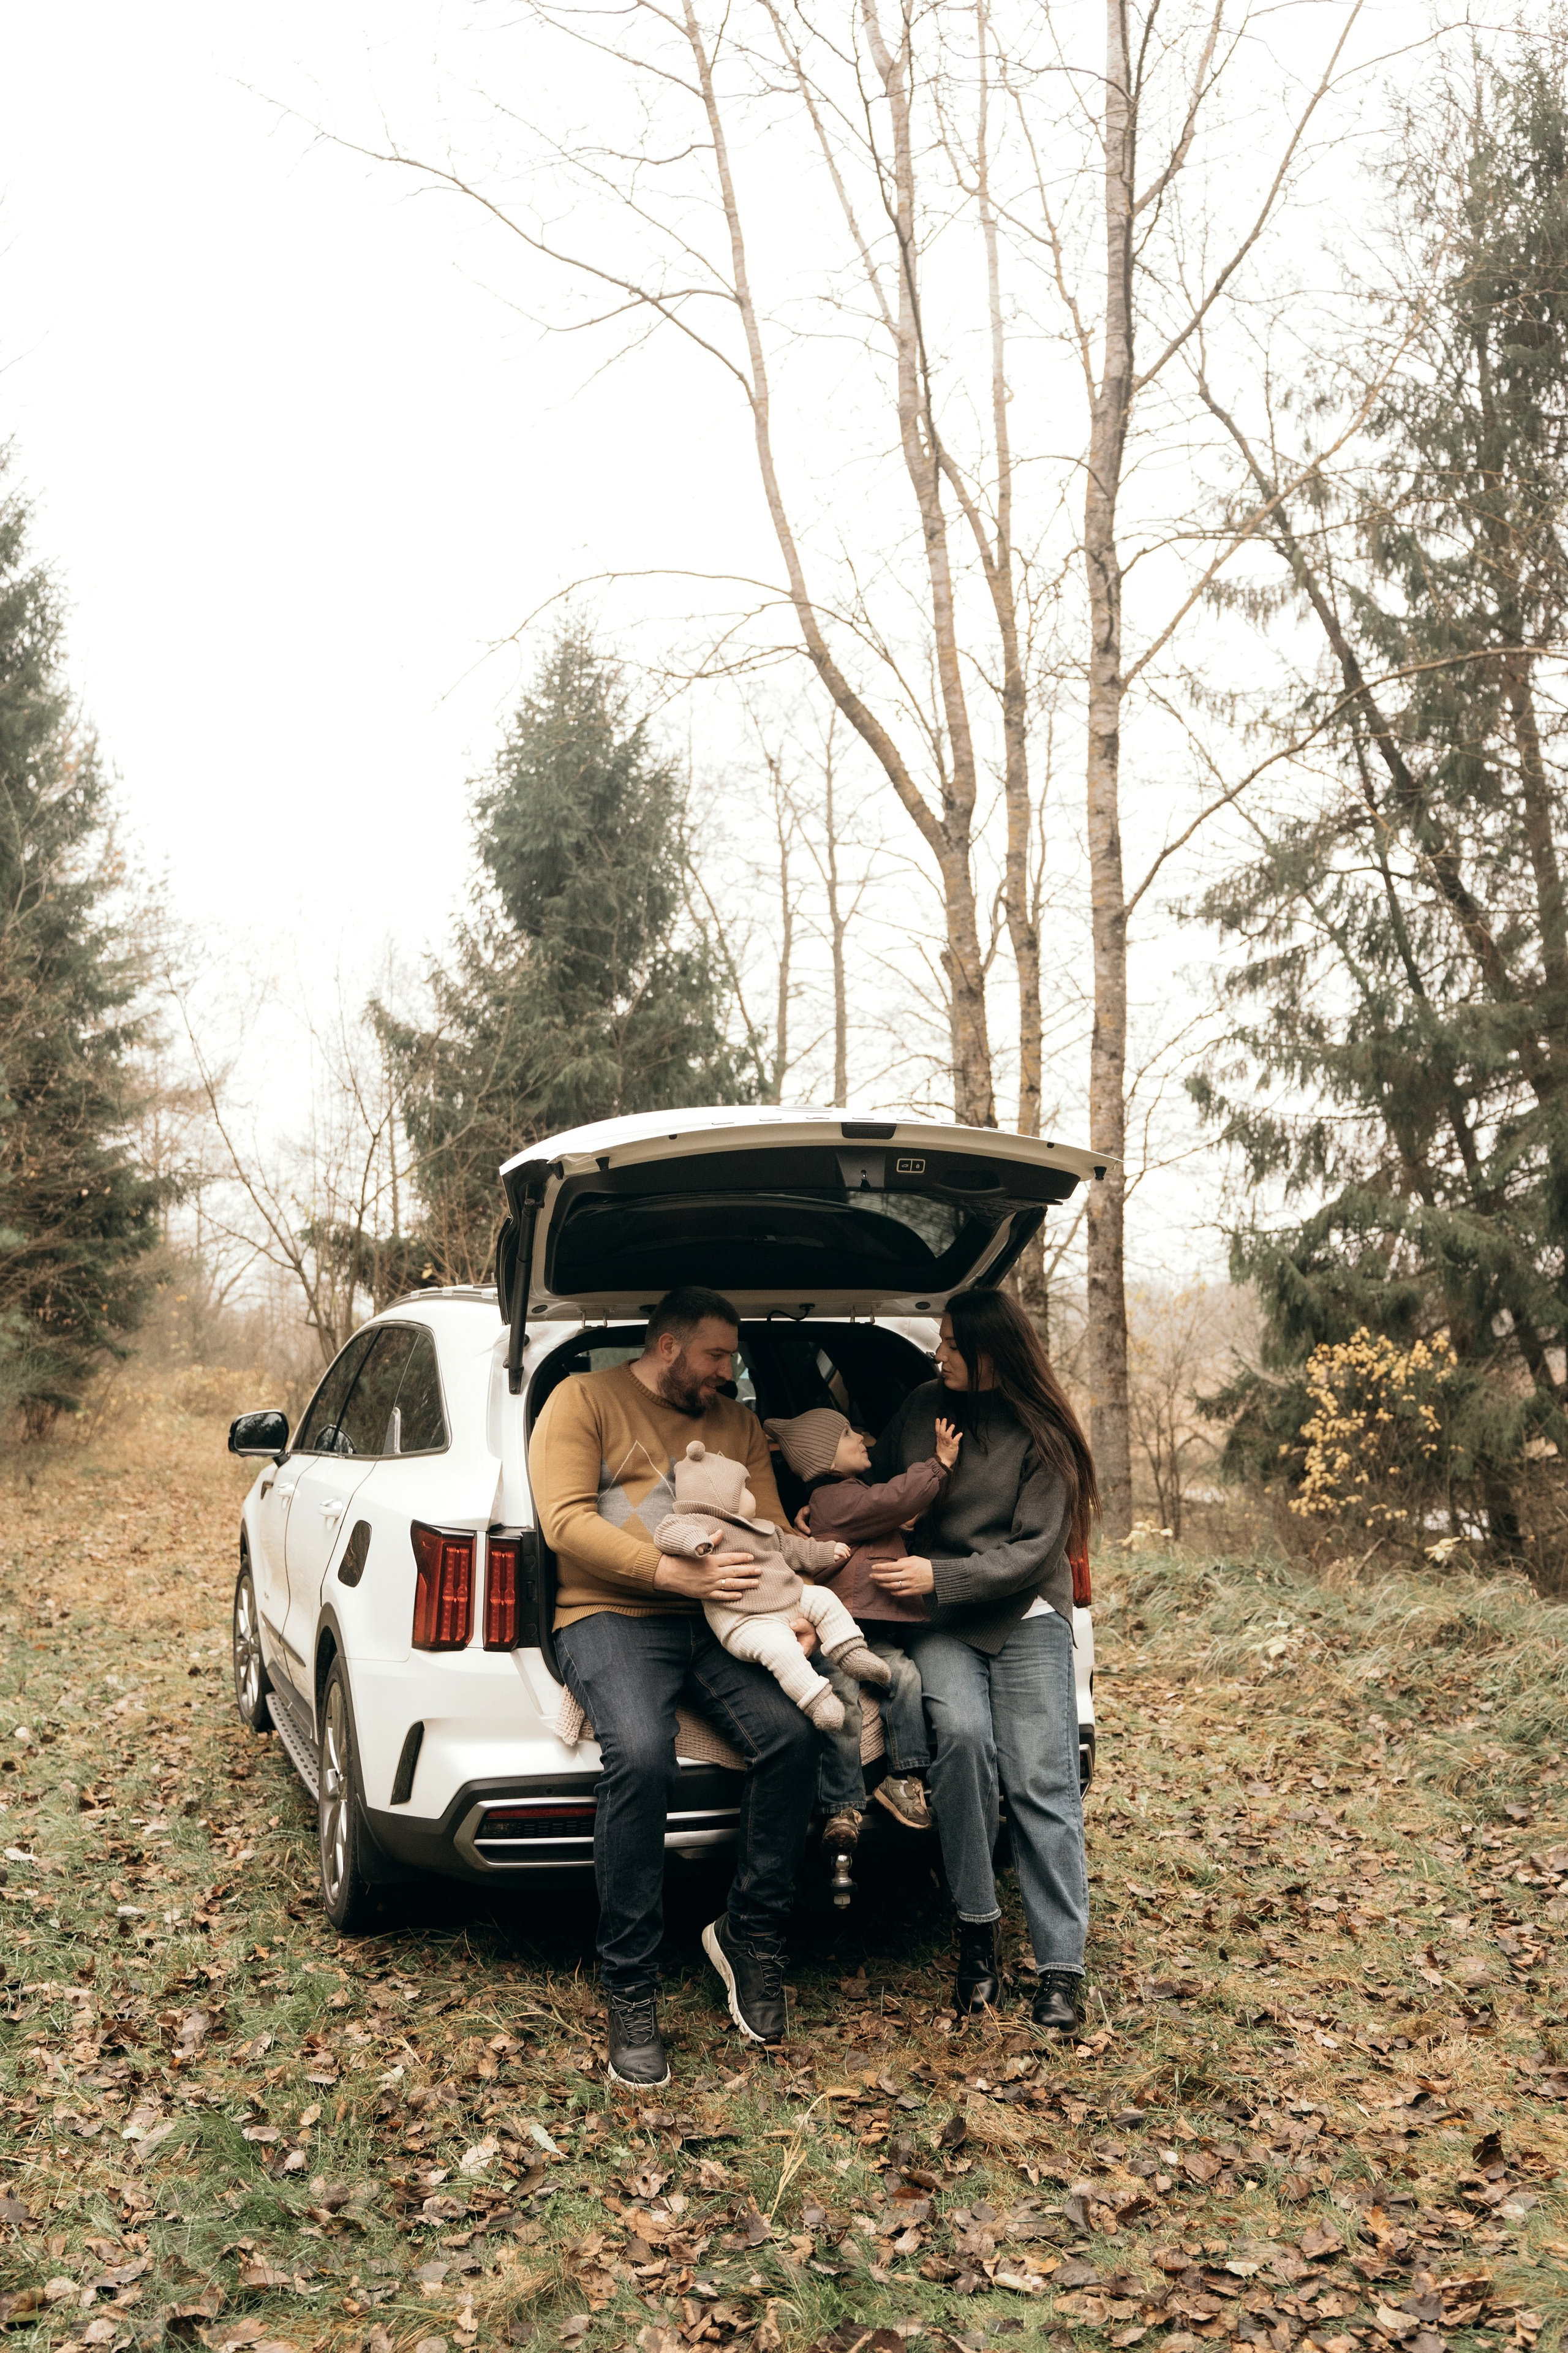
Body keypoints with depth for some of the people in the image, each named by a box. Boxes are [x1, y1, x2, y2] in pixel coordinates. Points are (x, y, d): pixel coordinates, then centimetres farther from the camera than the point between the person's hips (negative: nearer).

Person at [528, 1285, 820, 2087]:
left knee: (790, 1734, -25)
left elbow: (771, 1528, 14)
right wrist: (676, 1574, -18)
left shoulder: (737, 1424, 21)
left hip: (717, 1623, 4)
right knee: (640, 1755, -34)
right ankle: (630, 1992, -19)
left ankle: (749, 1935, -3)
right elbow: (565, 1521, -7)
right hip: (611, 1615, -4)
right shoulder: (585, 1399, 5)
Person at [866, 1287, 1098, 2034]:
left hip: (1027, 1620, -2)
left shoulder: (1040, 1435, -5)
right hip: (938, 1622, 2)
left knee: (1041, 1783, -8)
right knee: (962, 1733, -26)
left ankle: (1060, 1969, 1)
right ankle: (976, 1928, -13)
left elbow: (1035, 1550, -9)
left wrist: (941, 1575, -18)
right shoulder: (922, 1409, 7)